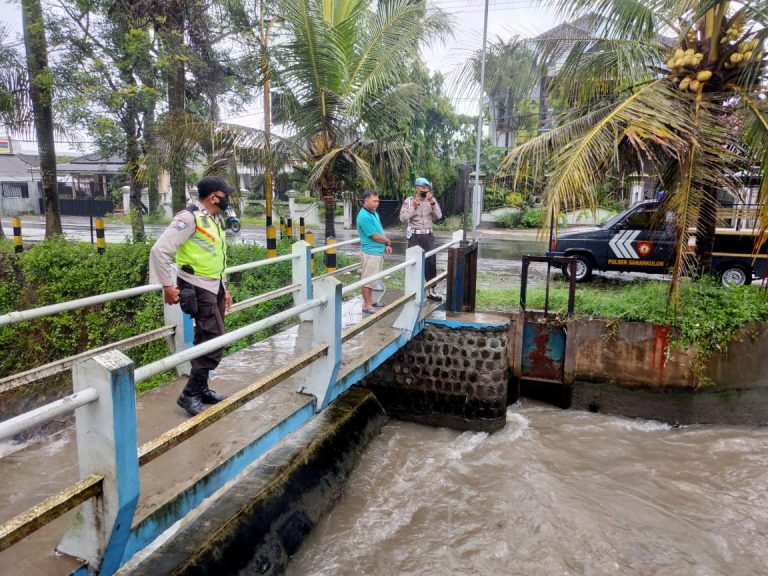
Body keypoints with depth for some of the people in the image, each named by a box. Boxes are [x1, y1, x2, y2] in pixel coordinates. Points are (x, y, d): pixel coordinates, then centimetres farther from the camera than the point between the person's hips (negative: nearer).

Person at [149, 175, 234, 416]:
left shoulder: (216, 219, 12)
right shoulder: (189, 218, -17)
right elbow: (160, 250, -21)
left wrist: (224, 287, 21)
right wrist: (167, 285, -20)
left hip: (214, 287, 9)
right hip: (197, 289, -9)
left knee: (206, 341, 15)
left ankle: (201, 388, 27)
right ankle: (190, 394, 0)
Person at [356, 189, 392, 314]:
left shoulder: (374, 213, 12)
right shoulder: (364, 216, -19)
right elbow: (375, 236, -19)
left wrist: (386, 245, 6)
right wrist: (388, 241, -3)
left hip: (379, 251, 10)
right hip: (370, 252, -10)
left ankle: (370, 301, 29)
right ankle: (366, 305, 5)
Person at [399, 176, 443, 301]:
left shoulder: (431, 200, 5)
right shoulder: (409, 200, -3)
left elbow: (439, 216, -6)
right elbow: (402, 218, -10)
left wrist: (432, 203, -17)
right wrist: (413, 207, -17)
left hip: (428, 235, 3)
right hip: (415, 236, -3)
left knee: (431, 263, 6)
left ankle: (431, 291, 17)